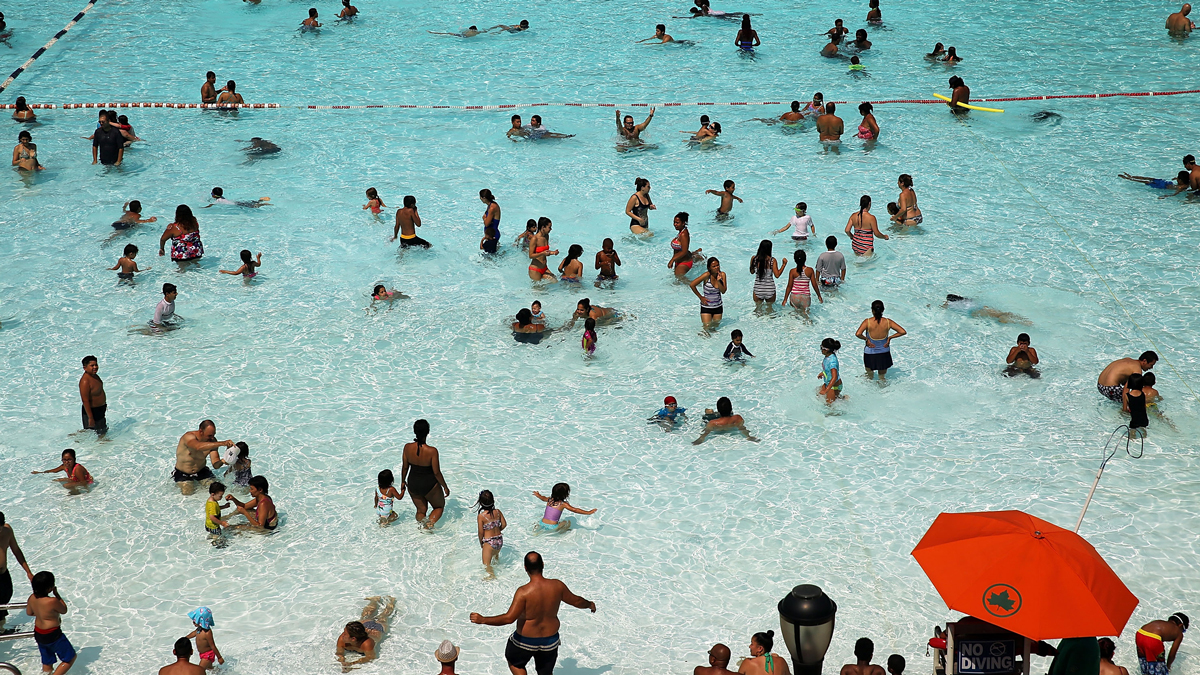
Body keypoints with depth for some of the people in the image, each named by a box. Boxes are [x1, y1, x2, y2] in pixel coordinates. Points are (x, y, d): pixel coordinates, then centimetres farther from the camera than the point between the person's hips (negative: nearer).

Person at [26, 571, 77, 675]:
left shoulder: (32, 598, -7)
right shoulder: (53, 601, -29)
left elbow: (29, 612, 11)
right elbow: (64, 610, -10)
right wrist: (56, 594, -6)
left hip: (38, 634, 8)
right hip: (53, 635, -8)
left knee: (47, 662, 24)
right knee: (70, 658, 8)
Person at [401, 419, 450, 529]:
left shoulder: (407, 447, -15)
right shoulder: (432, 451, -27)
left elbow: (405, 467, -1)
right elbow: (436, 472, -19)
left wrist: (403, 481, 17)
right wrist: (445, 487, -3)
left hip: (413, 485, 4)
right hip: (430, 486, -4)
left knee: (421, 510, 25)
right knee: (439, 506, 20)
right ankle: (430, 523, -3)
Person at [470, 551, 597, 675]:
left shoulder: (524, 592, -25)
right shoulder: (557, 586, -11)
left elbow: (509, 618, -28)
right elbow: (576, 601, 4)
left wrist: (483, 620, -21)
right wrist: (590, 604, 26)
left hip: (525, 640, -4)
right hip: (550, 640, 4)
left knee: (514, 662, 26)